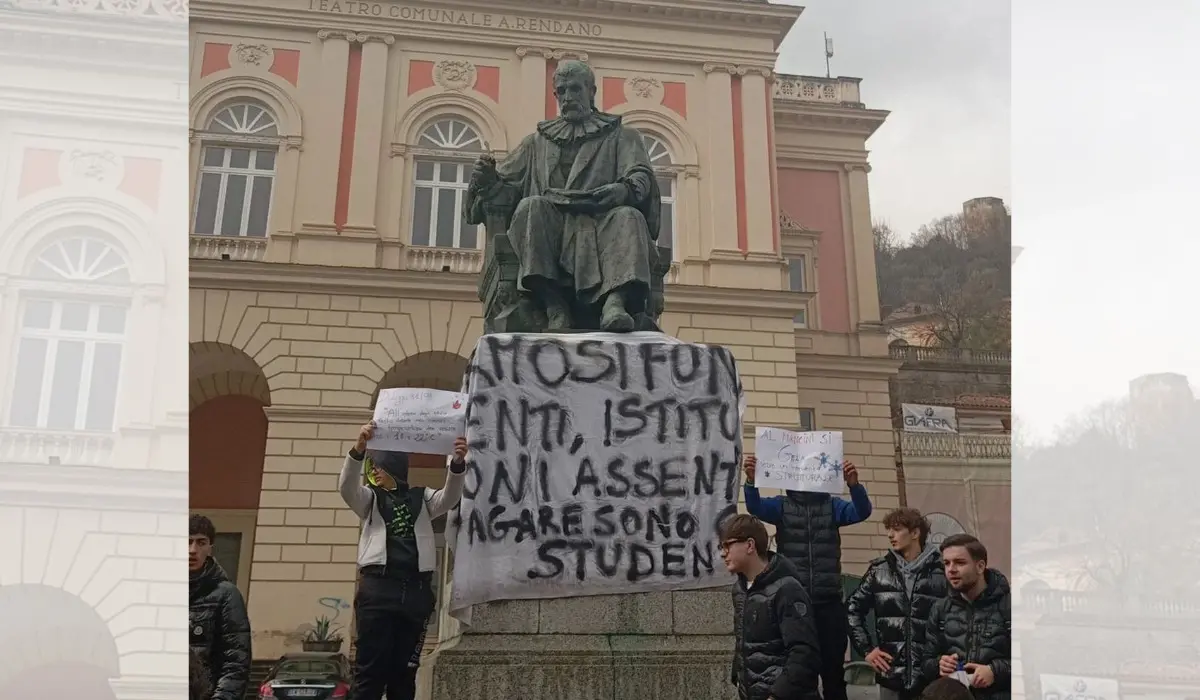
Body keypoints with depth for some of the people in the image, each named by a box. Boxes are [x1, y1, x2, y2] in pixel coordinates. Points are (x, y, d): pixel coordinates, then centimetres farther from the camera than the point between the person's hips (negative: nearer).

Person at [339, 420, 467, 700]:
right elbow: (347, 487, -6)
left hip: (416, 590, 1)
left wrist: (457, 464, -24)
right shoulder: (370, 499, 15)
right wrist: (358, 449, -25)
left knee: (404, 672, 5)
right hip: (378, 587, -1)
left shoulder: (422, 498, 16)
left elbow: (449, 498, -3)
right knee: (370, 670, -7)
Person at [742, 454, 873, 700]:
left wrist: (854, 484, -28)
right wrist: (751, 480, -33)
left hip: (829, 603, 1)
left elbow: (862, 511, -7)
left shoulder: (831, 505, 8)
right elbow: (755, 507, -11)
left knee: (833, 669, 8)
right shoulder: (781, 505, 6)